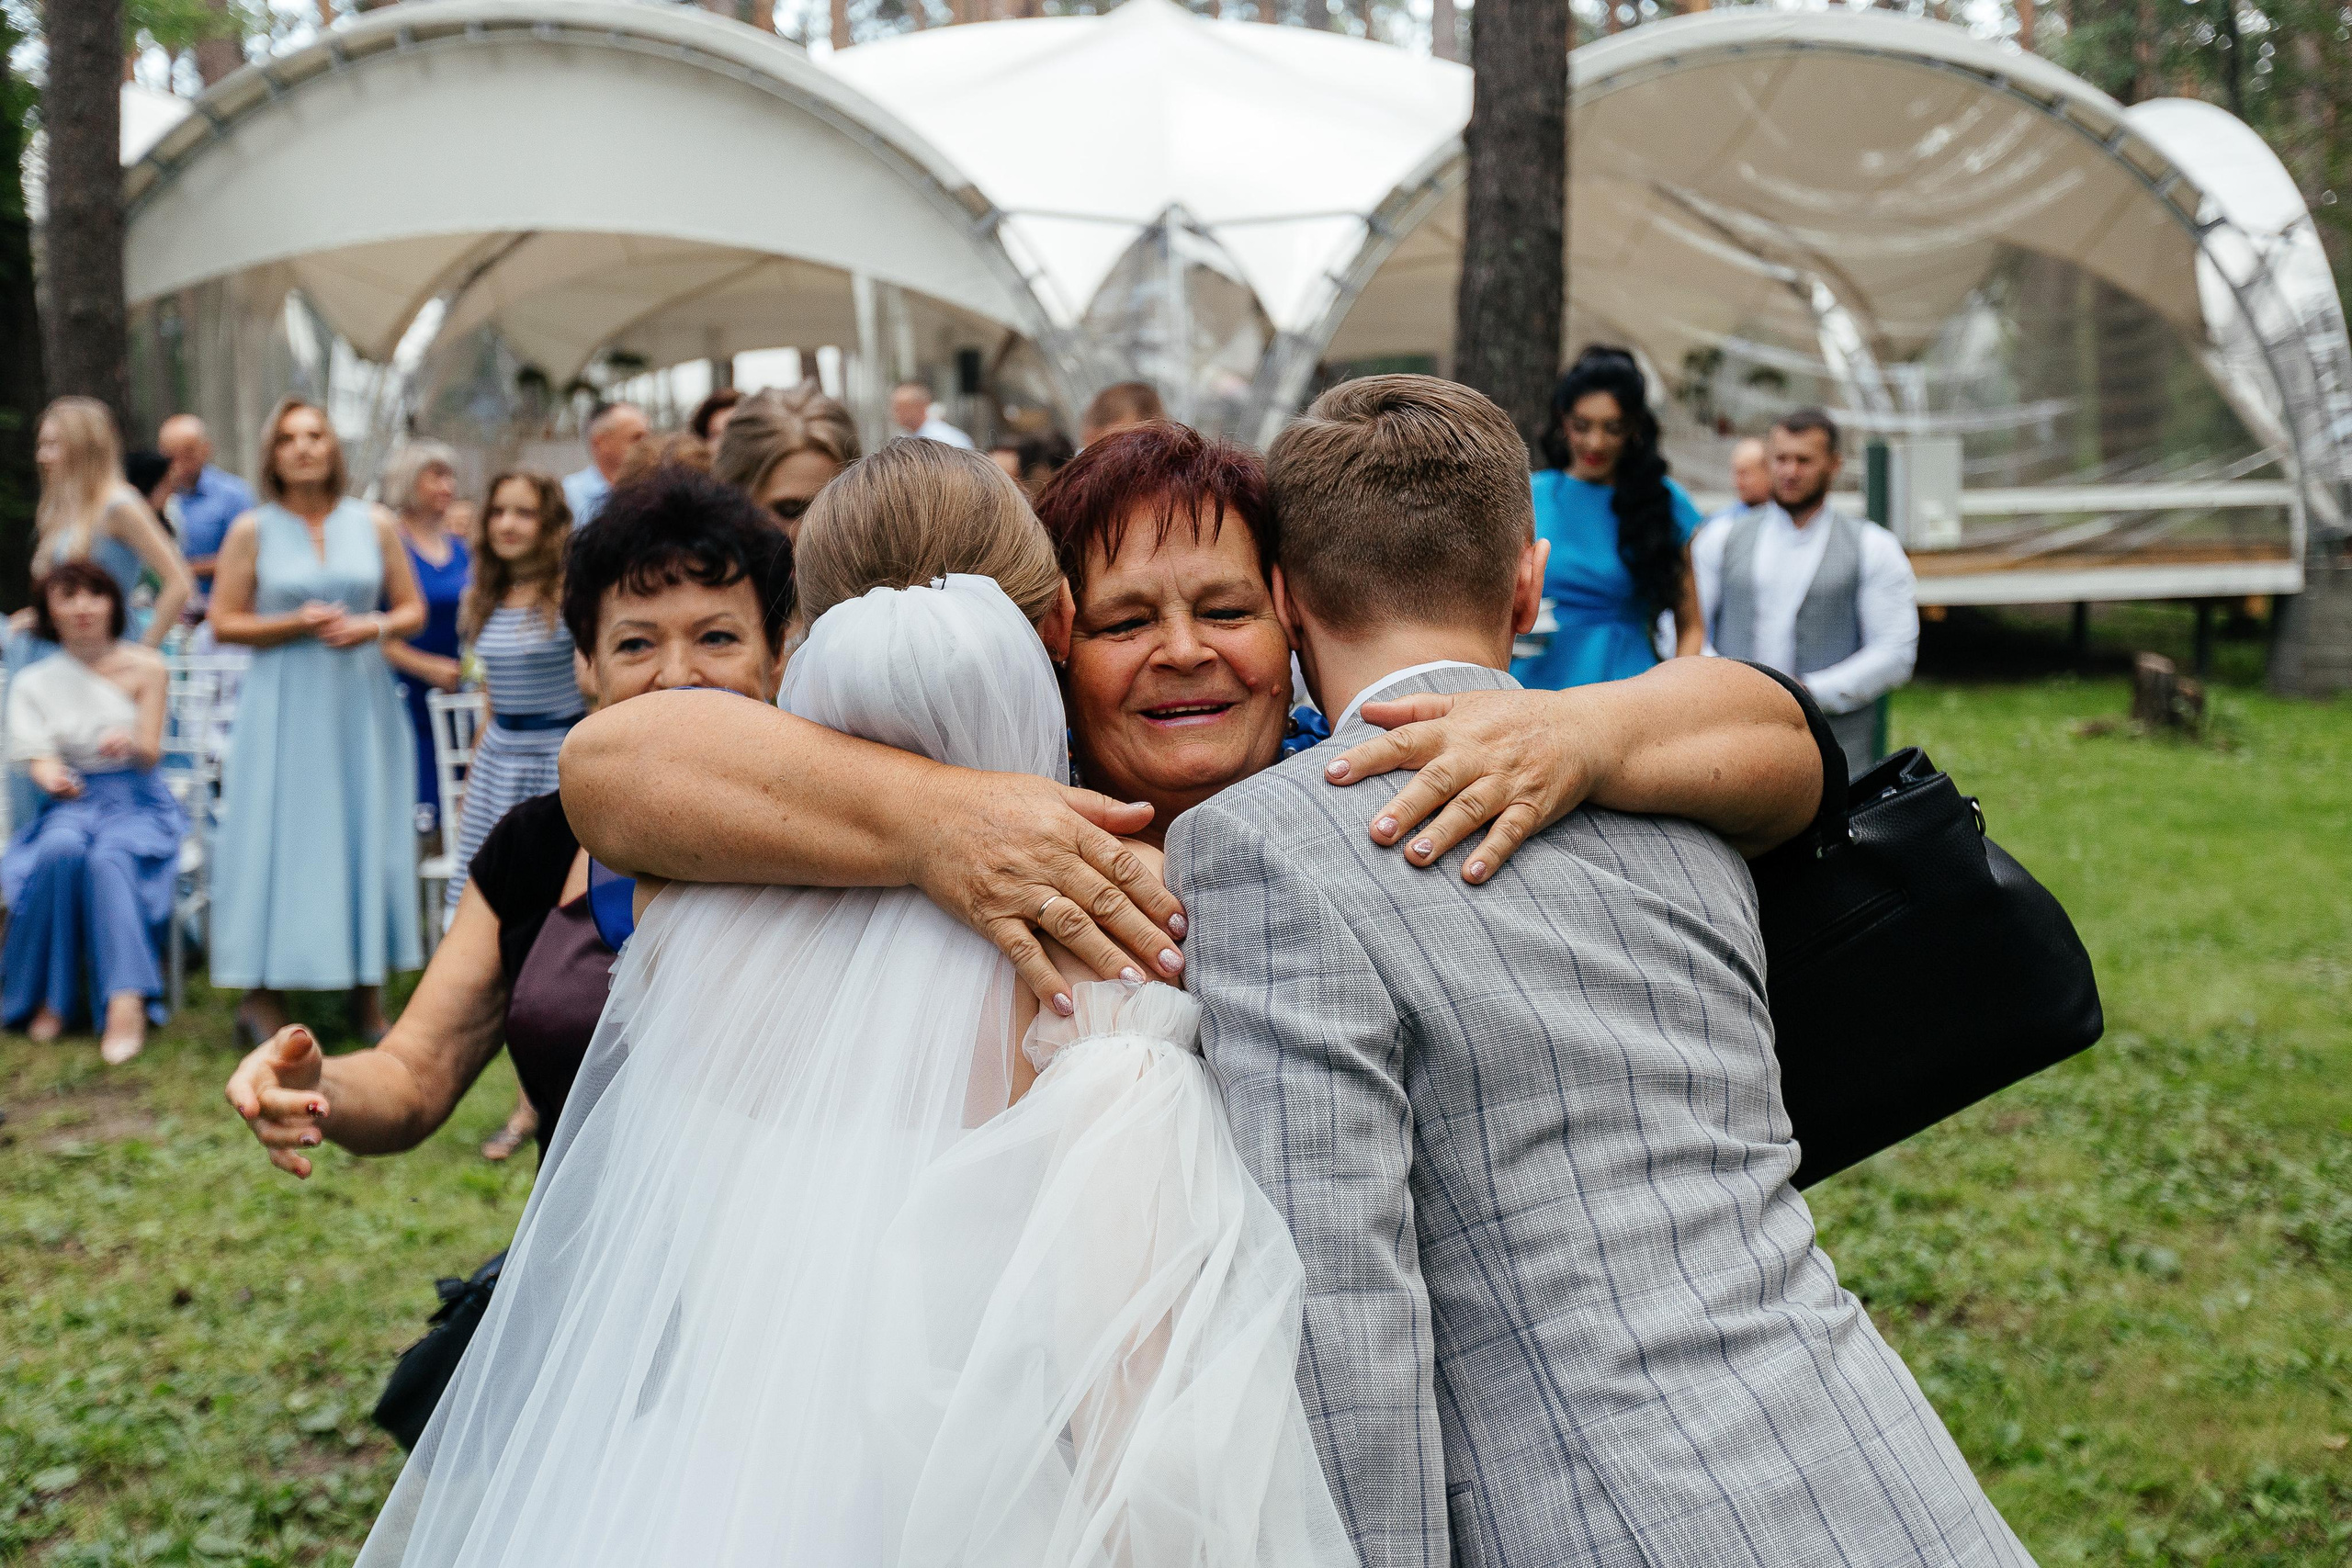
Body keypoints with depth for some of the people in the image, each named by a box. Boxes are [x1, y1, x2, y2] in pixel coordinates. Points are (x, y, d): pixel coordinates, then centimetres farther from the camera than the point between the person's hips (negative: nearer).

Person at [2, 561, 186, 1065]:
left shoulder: (144, 667, 4)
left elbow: (151, 754, -2)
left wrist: (129, 744, -28)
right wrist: (53, 778, -30)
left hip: (137, 802, -1)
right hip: (72, 803, 1)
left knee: (107, 856, -35)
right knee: (60, 849, -35)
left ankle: (125, 1001, -47)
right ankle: (53, 996, -26)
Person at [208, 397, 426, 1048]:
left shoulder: (375, 524, 6)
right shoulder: (252, 530, 1)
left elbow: (413, 610, 10)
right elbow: (224, 623, -1)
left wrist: (374, 627, -10)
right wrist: (296, 623, -14)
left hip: (362, 702, 2)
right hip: (284, 705, -2)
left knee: (365, 833, 4)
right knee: (280, 837, -4)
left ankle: (367, 991, 12)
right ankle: (262, 994, 1)